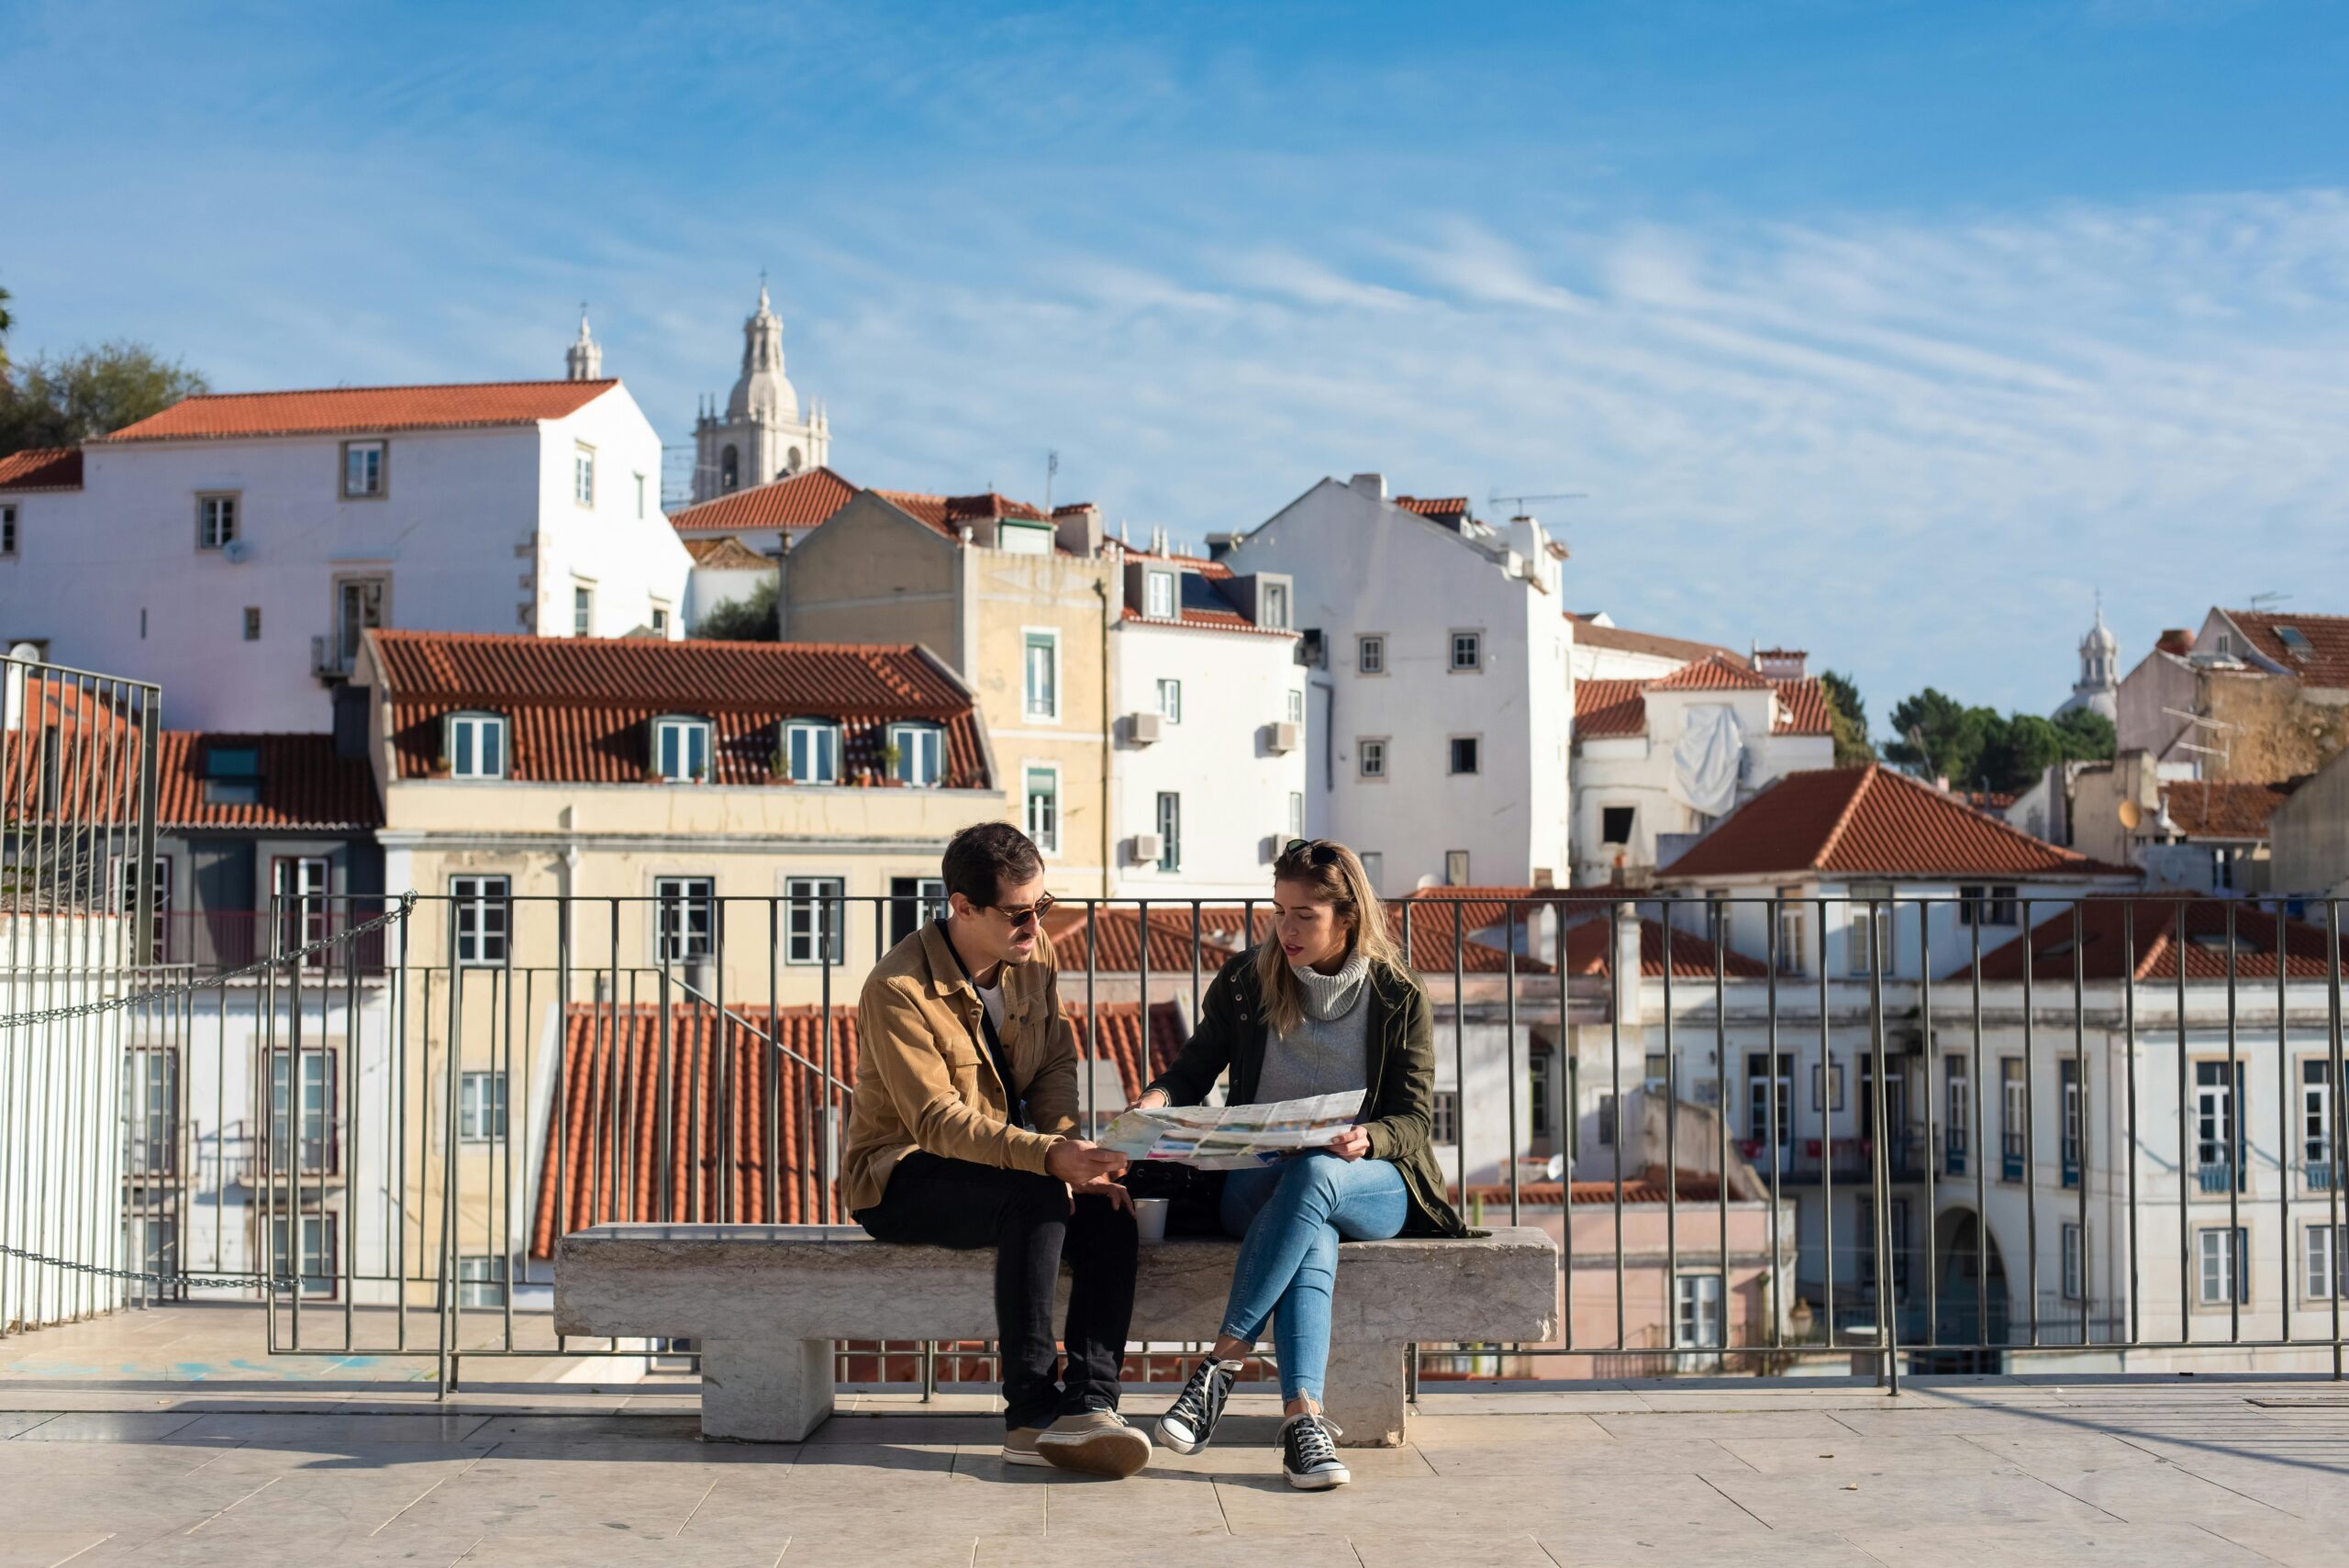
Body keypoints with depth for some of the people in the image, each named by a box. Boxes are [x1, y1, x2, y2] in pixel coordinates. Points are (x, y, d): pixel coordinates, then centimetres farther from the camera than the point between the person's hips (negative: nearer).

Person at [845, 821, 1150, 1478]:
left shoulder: (1032, 953, 0)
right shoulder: (897, 990, -22)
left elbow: (1057, 1061, 5)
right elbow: (938, 1121, -28)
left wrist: (1067, 1147, -15)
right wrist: (1048, 1157, -40)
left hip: (1004, 1154, 6)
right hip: (901, 1177, -6)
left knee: (1109, 1214, -23)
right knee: (1037, 1199, -34)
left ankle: (1088, 1405, -29)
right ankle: (1032, 1415, -30)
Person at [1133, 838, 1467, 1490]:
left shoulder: (1399, 996, 2)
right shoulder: (1244, 983, 6)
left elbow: (1415, 1117, 0)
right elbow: (1194, 1070, 13)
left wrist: (1366, 1139, -23)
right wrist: (1157, 1098, -11)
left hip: (1373, 1183, -1)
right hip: (1258, 1180, 1)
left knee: (1313, 1176, -39)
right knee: (1315, 1237, -37)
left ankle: (1221, 1364, -39)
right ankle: (1303, 1414, -50)